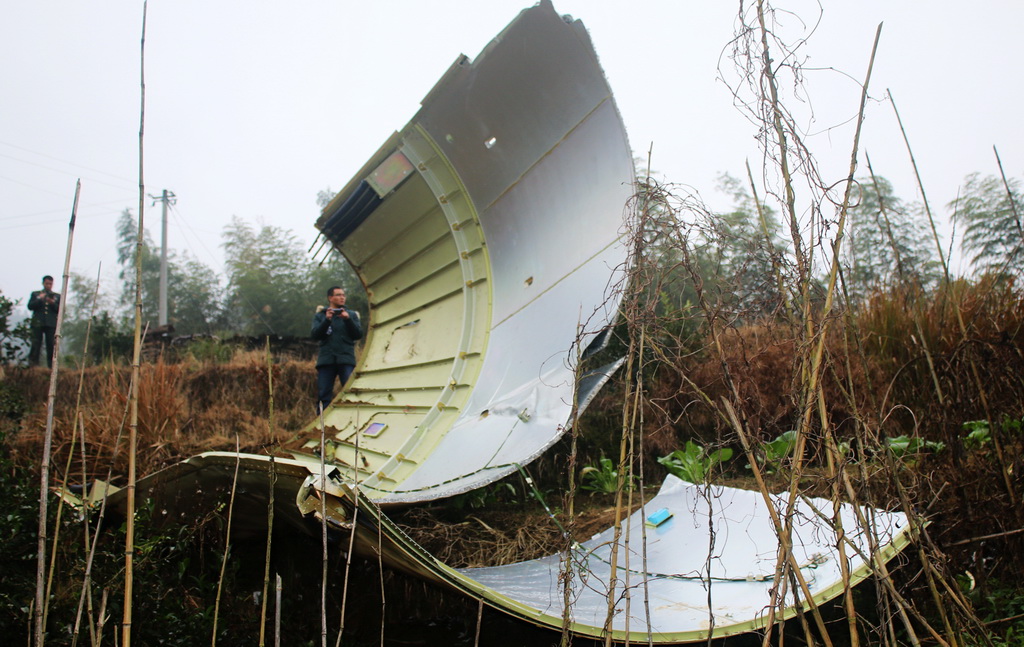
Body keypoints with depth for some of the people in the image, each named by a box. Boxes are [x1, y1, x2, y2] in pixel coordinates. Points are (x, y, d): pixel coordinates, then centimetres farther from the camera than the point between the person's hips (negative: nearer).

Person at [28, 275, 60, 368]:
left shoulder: (57, 296, 18)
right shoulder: (35, 294, 18)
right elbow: (30, 306, 5)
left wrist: (53, 303, -9)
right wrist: (40, 299, -9)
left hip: (51, 324, 0)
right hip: (38, 323, 0)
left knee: (51, 346, -6)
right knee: (36, 344, -5)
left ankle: (52, 366, -5)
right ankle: (32, 366, -4)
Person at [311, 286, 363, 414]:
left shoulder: (351, 314, 13)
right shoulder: (320, 316, 13)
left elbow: (358, 335, 2)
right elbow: (315, 335, -1)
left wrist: (348, 319, -12)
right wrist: (327, 320, -14)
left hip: (346, 360, 0)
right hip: (326, 359, 1)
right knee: (323, 395, -1)